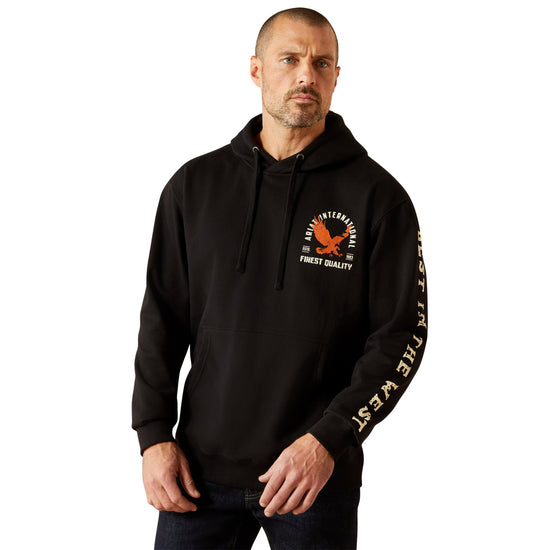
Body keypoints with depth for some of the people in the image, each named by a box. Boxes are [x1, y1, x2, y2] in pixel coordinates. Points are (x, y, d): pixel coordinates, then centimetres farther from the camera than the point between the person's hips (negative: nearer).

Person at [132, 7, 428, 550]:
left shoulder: (377, 195, -3)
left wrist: (328, 440, -15)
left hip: (321, 476, -2)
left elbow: (402, 334, -6)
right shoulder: (196, 184, 6)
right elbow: (162, 318, 9)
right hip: (201, 469, 2)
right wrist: (153, 433, 0)